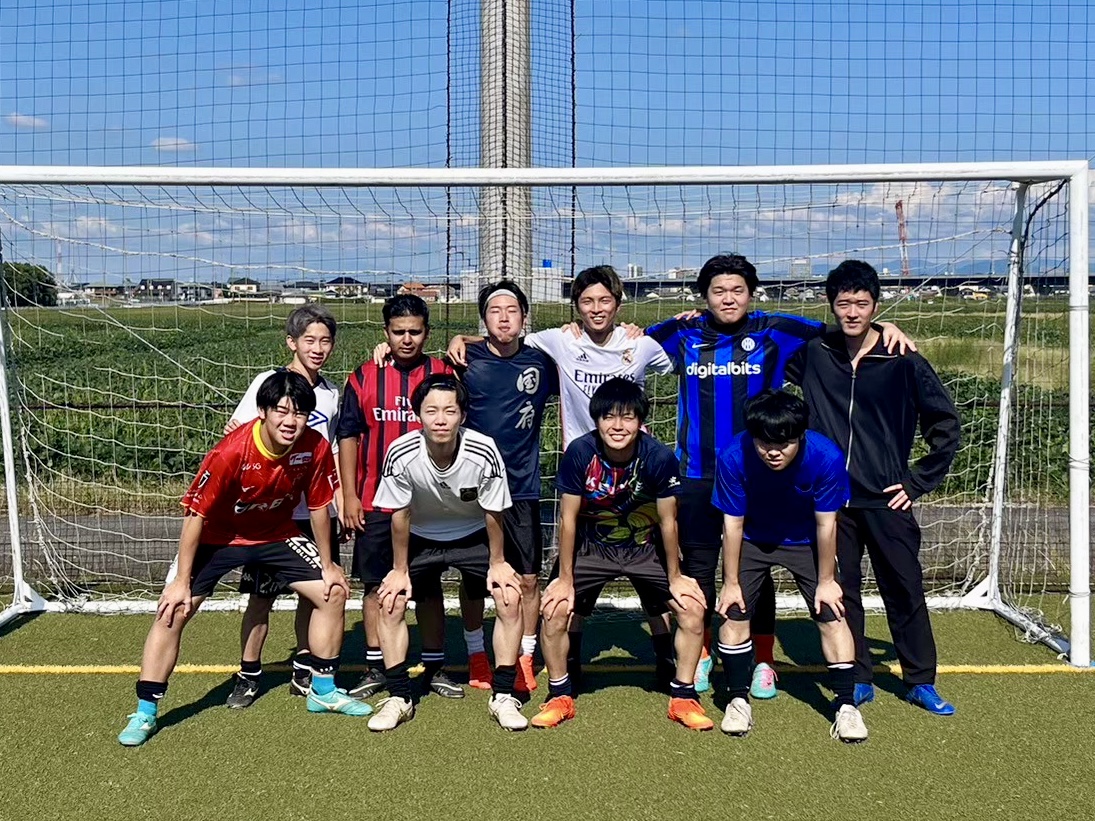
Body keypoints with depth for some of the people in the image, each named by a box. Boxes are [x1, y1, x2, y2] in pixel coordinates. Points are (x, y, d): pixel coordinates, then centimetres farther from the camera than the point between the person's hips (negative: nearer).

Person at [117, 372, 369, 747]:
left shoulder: (315, 448, -22)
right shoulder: (231, 452, -34)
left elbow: (318, 507, -6)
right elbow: (196, 514, -24)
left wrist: (328, 565, 2)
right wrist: (182, 580, -20)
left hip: (276, 534, 4)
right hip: (218, 536, -4)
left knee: (333, 593, 1)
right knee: (173, 611, -14)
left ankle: (324, 691, 19)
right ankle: (145, 713, 3)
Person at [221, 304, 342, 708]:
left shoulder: (331, 393, 11)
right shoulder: (269, 383, -4)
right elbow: (238, 436, -4)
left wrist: (342, 507, 13)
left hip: (317, 512, 4)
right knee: (261, 595, 2)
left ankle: (304, 672, 24)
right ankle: (248, 675, 17)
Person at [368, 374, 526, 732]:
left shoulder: (484, 453, -31)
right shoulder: (401, 454, -29)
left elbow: (492, 513, -15)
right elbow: (399, 516, -14)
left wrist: (497, 563, -7)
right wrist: (400, 570, -8)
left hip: (473, 537, -1)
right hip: (421, 538, 1)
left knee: (510, 597, -17)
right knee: (391, 602, -14)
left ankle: (503, 696, -3)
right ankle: (398, 698, 1)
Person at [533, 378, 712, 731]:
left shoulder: (659, 457, -24)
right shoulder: (579, 452, -25)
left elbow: (668, 522, -12)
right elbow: (568, 519, -15)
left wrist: (675, 577, -3)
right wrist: (565, 579, -11)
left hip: (646, 548, 1)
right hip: (591, 546, 0)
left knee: (693, 608, -10)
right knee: (554, 609, -15)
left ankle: (683, 697, 10)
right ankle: (560, 696, 8)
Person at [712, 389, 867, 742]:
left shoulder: (827, 457, -32)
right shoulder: (733, 458, -31)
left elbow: (826, 523, -19)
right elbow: (732, 523, -19)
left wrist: (826, 580, -9)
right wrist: (730, 582, -12)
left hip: (805, 541, 0)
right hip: (751, 540, 0)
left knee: (832, 615, -6)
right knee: (734, 614, -5)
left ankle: (845, 706, 7)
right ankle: (738, 699, 12)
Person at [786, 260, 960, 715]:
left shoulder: (903, 362, -5)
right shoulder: (814, 354, 2)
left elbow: (946, 423, 3)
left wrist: (918, 481, -1)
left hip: (886, 500, -2)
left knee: (905, 591, 7)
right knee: (841, 592, 8)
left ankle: (922, 683, 22)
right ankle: (857, 681, 22)